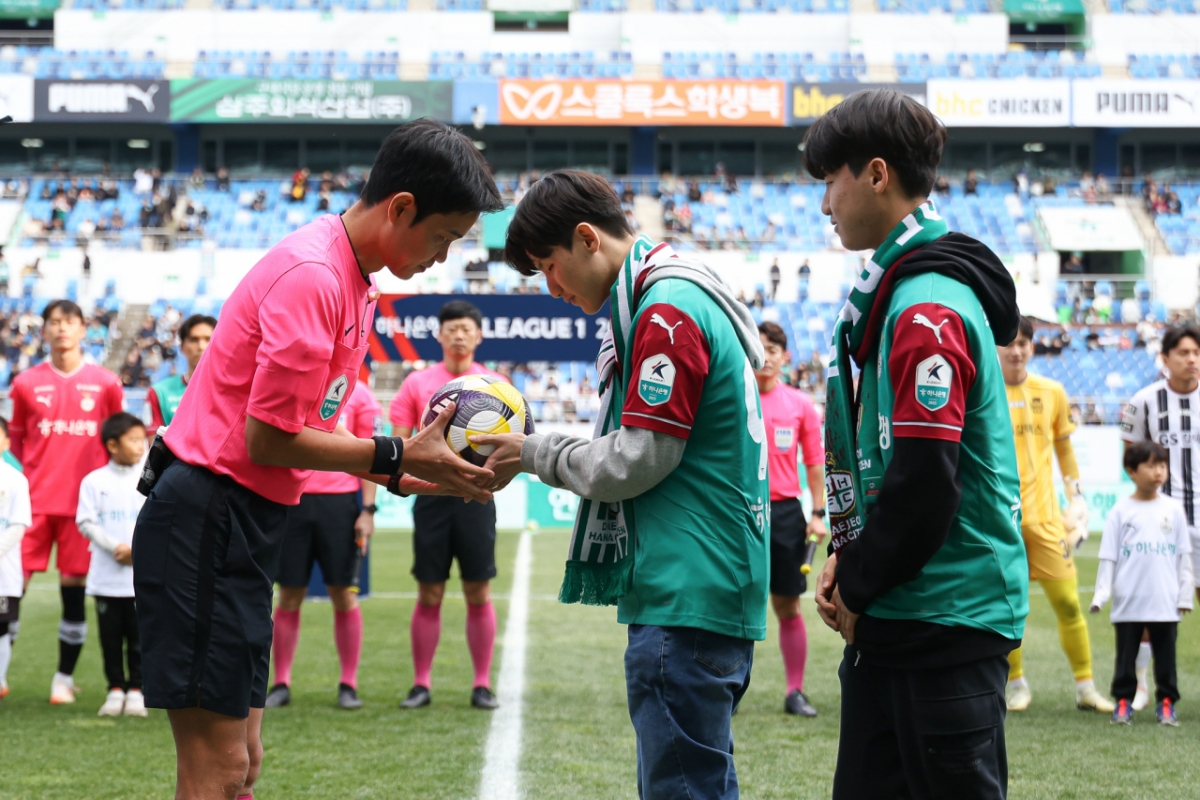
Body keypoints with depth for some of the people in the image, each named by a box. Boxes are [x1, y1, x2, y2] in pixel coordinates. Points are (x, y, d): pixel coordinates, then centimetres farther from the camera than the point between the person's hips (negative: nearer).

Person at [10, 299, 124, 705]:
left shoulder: (105, 384, 4)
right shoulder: (26, 383, 5)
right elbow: (16, 443, 12)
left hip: (83, 501, 0)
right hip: (34, 500, 0)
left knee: (74, 588, 2)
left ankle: (64, 678, 13)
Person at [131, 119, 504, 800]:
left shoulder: (354, 281, 14)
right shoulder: (313, 276, -18)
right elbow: (269, 438, -19)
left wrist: (407, 475, 5)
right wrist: (397, 456, -12)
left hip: (244, 523, 10)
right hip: (206, 519, -10)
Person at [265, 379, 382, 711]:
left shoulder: (358, 393, 5)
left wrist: (367, 510, -2)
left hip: (340, 504, -1)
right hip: (292, 500, 1)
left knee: (344, 594, 1)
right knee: (289, 596, 4)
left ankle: (348, 685, 10)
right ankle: (281, 684, 11)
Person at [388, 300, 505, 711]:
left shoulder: (495, 384, 6)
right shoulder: (418, 382, 7)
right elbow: (399, 443, 6)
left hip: (476, 496, 0)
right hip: (432, 496, 0)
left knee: (478, 592, 1)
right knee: (429, 593, 2)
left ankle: (482, 684, 8)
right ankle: (421, 683, 9)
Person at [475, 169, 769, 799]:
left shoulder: (667, 309, -14)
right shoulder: (684, 298, 19)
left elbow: (634, 463, -14)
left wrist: (534, 455, 0)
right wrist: (537, 452, 12)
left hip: (686, 598, -11)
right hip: (703, 590, 11)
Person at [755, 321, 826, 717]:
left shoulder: (800, 405, 4)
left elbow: (814, 462, 8)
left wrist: (818, 513, 3)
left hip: (785, 512, 1)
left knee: (788, 605, 5)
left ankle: (795, 691, 13)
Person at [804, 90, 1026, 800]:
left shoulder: (928, 309, -17)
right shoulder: (896, 292, 15)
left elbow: (924, 485, -21)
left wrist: (858, 587, -9)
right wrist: (850, 562, 9)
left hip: (946, 627, -10)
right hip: (897, 623, 10)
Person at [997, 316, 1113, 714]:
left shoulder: (1052, 392, 7)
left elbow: (1064, 447, 16)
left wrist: (1076, 497, 12)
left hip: (1044, 514, 2)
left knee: (1067, 600, -1)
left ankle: (1085, 687, 9)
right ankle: (1018, 685, 17)